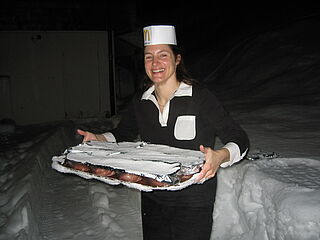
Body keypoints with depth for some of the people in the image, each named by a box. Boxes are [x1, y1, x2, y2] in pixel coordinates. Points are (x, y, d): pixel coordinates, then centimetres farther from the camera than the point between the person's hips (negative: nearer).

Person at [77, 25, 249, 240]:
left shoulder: (200, 97, -14)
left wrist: (220, 157, -33)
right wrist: (98, 139, -3)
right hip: (152, 201, 5)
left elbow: (239, 139, -12)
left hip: (193, 204, -4)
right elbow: (122, 134, 16)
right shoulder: (140, 102, 1)